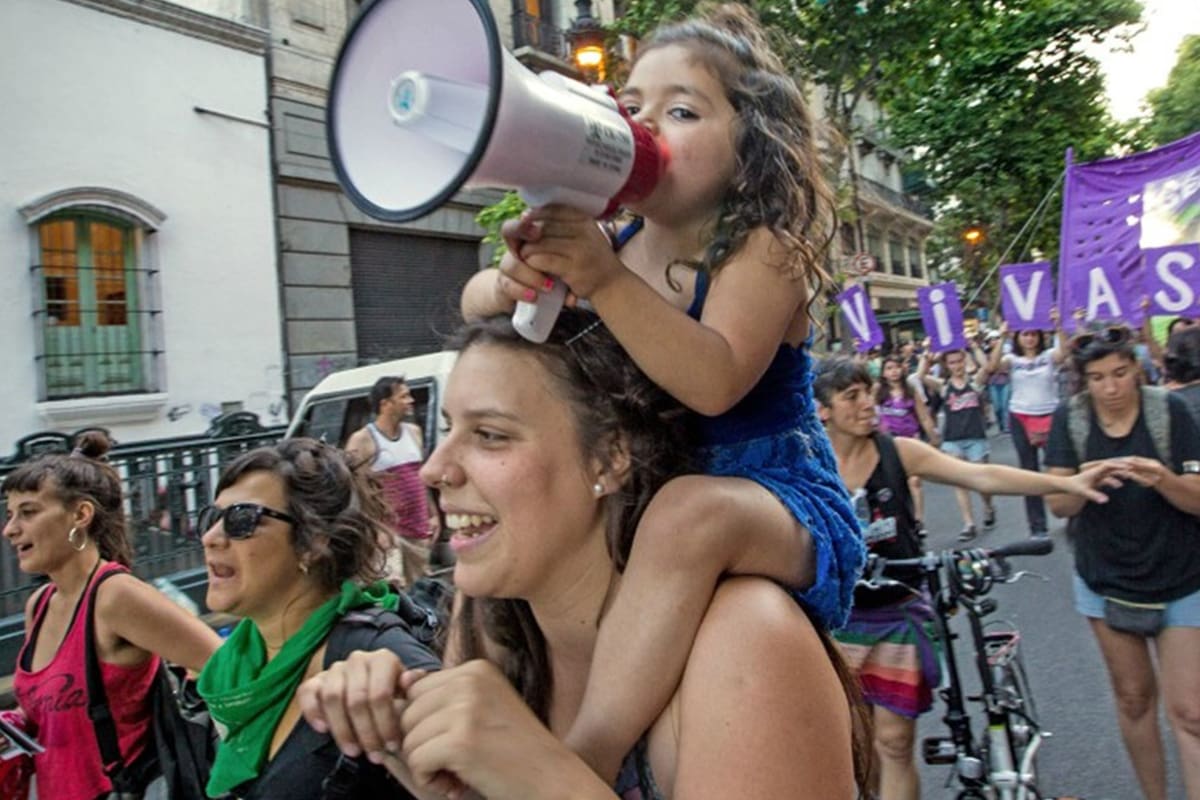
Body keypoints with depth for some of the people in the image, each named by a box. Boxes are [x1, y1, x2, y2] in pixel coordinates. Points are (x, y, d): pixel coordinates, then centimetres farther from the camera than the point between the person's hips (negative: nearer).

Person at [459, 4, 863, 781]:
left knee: (691, 511, -39)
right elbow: (474, 304, 0)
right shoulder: (615, 241, 1)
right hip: (642, 505, 7)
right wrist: (517, 280, -23)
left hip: (786, 512, -6)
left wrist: (603, 280, -41)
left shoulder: (764, 247, -15)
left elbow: (714, 383, -31)